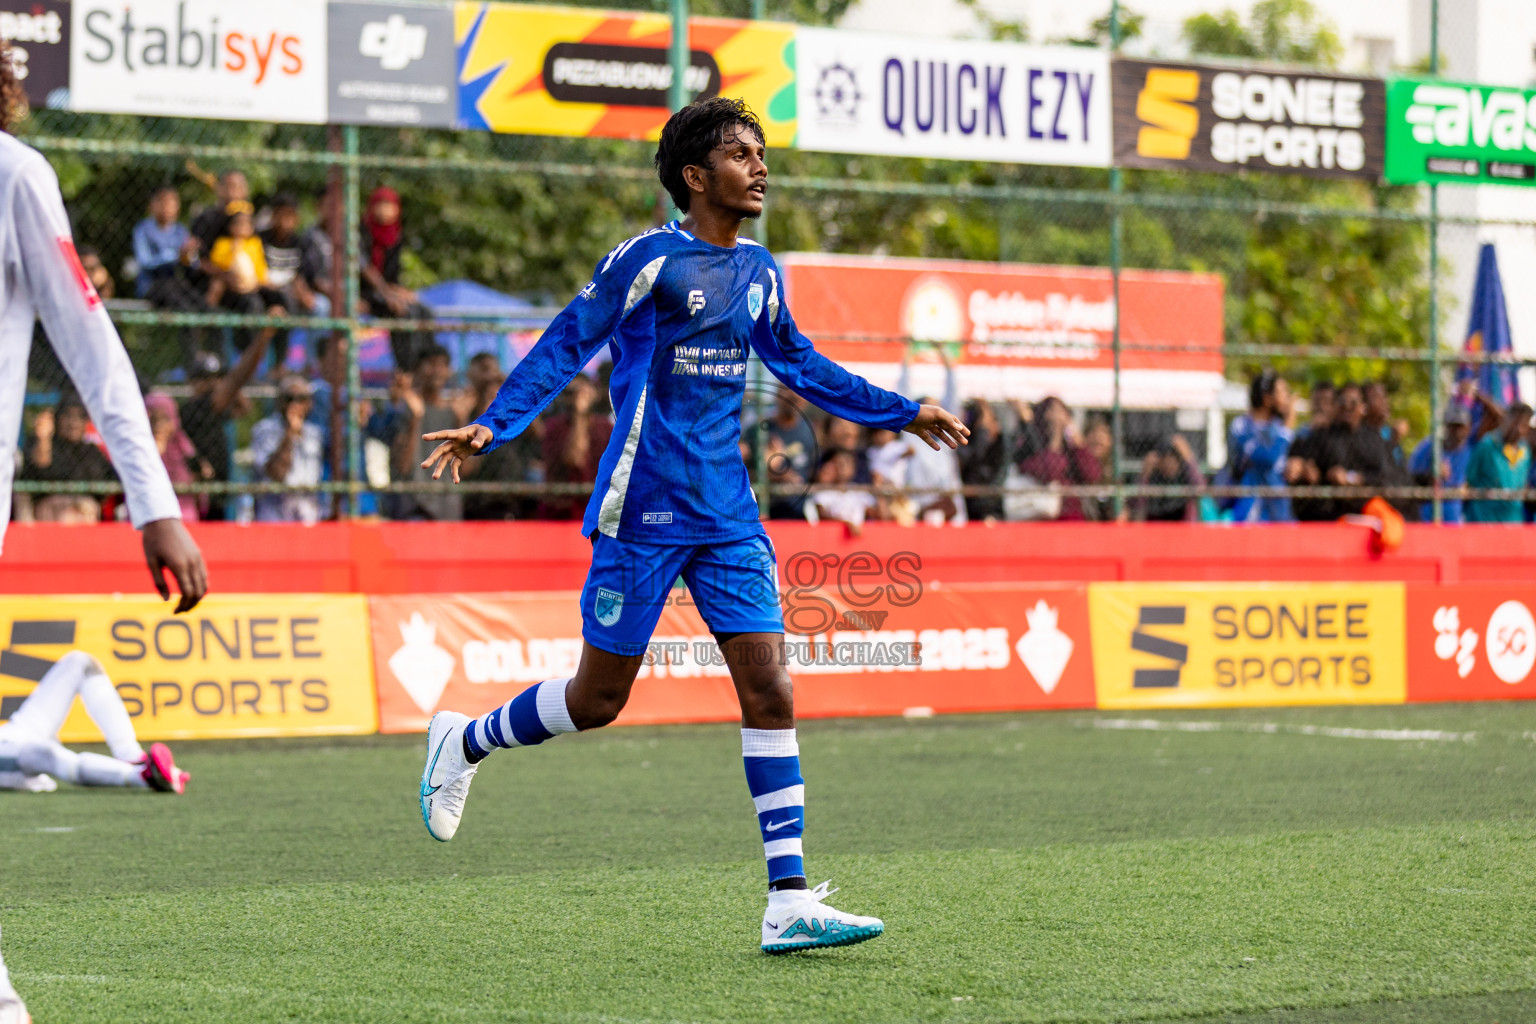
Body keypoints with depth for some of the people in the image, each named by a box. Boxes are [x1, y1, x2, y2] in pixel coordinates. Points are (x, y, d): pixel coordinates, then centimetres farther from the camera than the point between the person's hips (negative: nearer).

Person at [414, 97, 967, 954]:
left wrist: (903, 414, 27)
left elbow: (802, 367, 26)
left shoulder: (759, 273, 11)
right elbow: (565, 347, -7)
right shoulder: (649, 261, -9)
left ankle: (790, 902, -7)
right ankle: (463, 742, 32)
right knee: (598, 701, 3)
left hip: (729, 517, 6)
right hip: (645, 512, -6)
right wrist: (491, 427, -17)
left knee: (770, 692, -5)